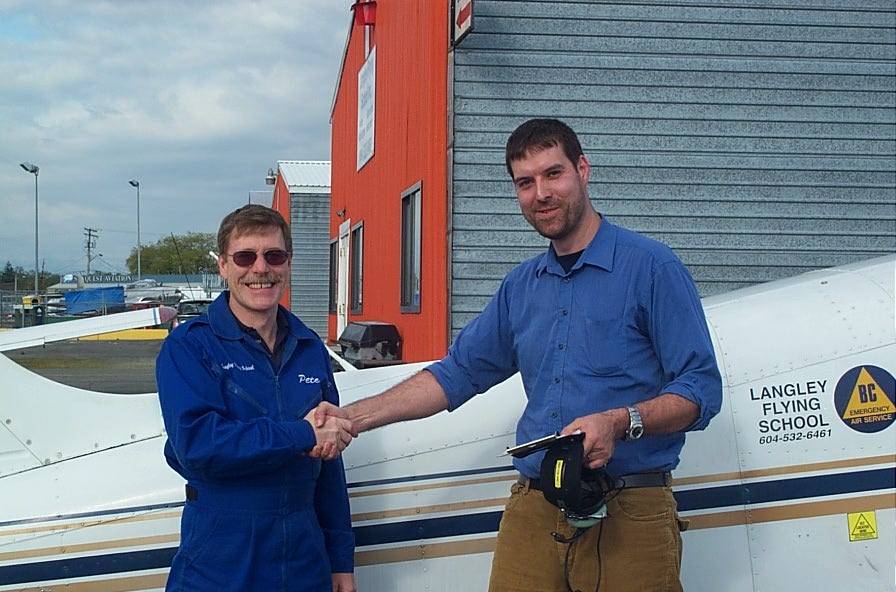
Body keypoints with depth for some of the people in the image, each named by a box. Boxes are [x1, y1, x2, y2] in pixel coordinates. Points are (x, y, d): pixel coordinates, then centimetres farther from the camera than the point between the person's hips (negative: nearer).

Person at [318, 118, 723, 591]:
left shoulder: (651, 267, -3)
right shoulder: (520, 286, 16)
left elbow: (700, 389, -6)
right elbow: (458, 373, 19)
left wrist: (618, 423, -23)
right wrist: (355, 416, 9)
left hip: (629, 517, -4)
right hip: (530, 512, 5)